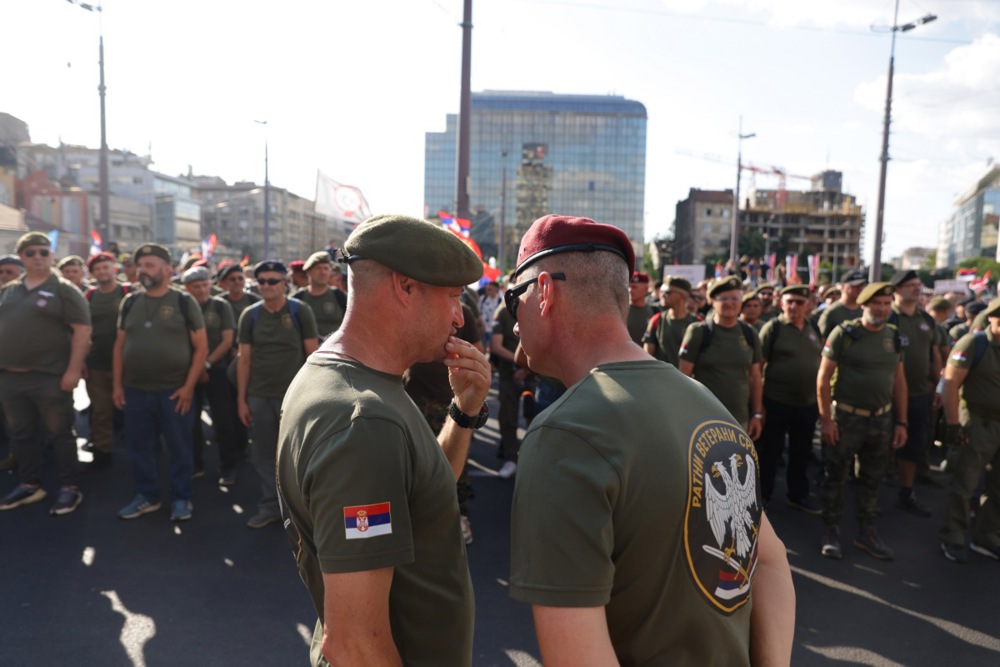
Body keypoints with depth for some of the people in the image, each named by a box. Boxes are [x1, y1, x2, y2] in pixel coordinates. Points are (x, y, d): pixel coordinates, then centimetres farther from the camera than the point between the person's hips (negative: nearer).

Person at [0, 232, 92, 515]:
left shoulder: (64, 289, -6)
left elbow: (82, 330, -12)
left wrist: (73, 369, -18)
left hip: (49, 377, -6)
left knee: (59, 434, 3)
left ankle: (70, 488, 13)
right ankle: (29, 485, 30)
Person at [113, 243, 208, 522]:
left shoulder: (184, 301, -4)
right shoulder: (130, 302, 8)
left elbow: (201, 346, -5)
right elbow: (120, 345, 13)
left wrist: (189, 386, -10)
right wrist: (117, 384, 6)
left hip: (174, 390, -4)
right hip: (135, 390, 4)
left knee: (179, 447, 5)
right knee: (140, 446, 12)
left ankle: (182, 498, 19)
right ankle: (147, 496, 28)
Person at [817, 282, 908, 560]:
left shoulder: (894, 337, 5)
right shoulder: (844, 333, -10)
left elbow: (899, 381, 11)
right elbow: (823, 378, -10)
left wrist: (901, 422, 8)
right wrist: (826, 419, -13)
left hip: (881, 419, 5)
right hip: (845, 417, -4)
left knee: (871, 479, 15)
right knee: (835, 477, 5)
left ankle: (866, 532, 29)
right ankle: (832, 531, 19)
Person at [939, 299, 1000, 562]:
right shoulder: (973, 343, -10)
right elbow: (951, 384, -15)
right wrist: (953, 425, -18)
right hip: (977, 424, -6)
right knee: (963, 485, 2)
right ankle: (952, 539, 15)